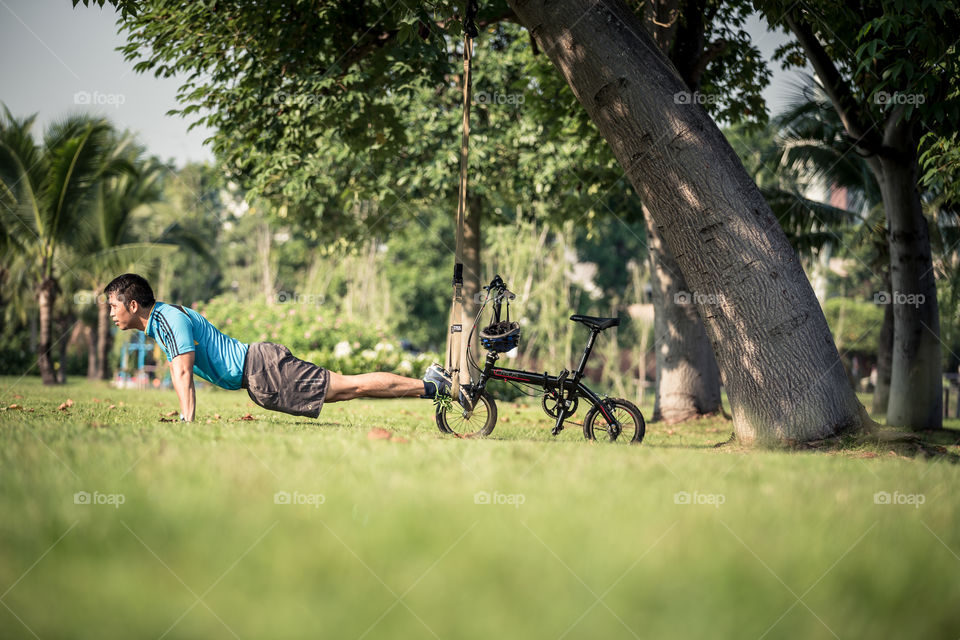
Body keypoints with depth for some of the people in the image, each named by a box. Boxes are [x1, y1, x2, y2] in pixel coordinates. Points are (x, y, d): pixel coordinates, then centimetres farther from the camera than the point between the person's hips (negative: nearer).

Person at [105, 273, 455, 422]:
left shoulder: (168, 318, -14)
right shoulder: (159, 322, 17)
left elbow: (184, 370, -22)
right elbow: (178, 372, 28)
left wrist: (188, 421, -23)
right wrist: (181, 415, 29)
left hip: (263, 371, -9)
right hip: (257, 376, 9)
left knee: (349, 387, -11)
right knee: (345, 389, 8)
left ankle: (432, 386, -11)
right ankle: (432, 380, 9)